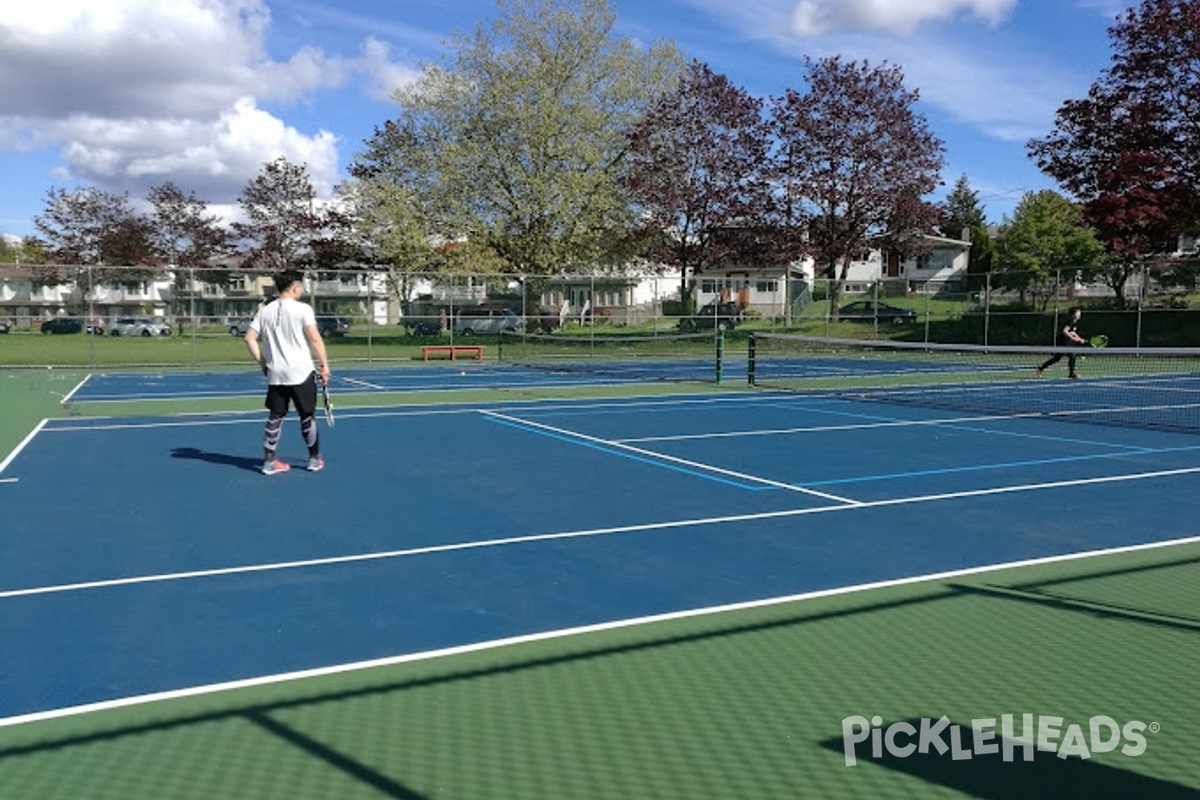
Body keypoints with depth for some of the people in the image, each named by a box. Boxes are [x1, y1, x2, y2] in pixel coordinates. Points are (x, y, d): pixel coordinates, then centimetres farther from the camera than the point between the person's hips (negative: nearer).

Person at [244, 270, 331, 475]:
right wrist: (325, 365, -7)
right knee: (307, 416, 8)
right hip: (301, 373, -4)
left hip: (275, 374, 4)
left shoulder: (265, 311, 6)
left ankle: (269, 461, 12)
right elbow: (315, 339, -14)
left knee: (275, 417, 11)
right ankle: (314, 459, 19)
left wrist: (262, 362, 11)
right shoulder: (302, 309, -9)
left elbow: (250, 338, 4)